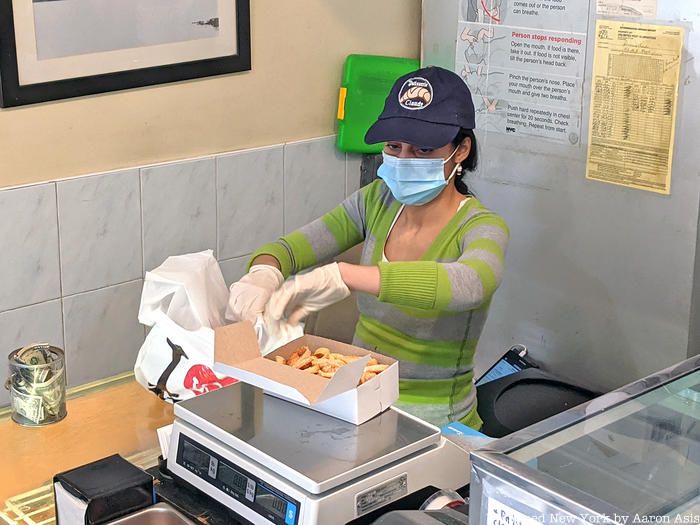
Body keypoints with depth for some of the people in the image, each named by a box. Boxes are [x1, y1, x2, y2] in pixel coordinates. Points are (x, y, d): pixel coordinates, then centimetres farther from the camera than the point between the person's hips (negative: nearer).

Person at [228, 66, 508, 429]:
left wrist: (338, 277, -47)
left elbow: (469, 285, -38)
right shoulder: (378, 201, 2)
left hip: (434, 423, -5)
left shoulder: (481, 229, -15)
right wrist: (263, 273, -24)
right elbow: (287, 248, 1)